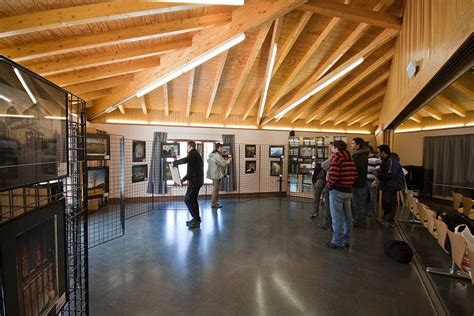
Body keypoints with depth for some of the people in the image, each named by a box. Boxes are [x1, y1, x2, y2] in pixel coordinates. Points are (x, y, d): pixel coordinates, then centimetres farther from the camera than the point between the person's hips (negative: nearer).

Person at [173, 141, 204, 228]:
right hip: (197, 180, 10)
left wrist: (174, 163, -15)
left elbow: (185, 160, -33)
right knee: (193, 199, 15)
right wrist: (184, 178, 19)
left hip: (195, 181, -10)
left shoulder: (193, 154, -13)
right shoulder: (195, 154, 19)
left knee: (187, 199, -8)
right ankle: (196, 219, 23)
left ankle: (196, 219, -4)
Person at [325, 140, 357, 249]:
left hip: (337, 191, -8)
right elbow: (355, 174, 10)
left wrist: (329, 185, -7)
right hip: (348, 191, 8)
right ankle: (346, 240, 27)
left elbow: (333, 175, -22)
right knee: (347, 217, 15)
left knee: (337, 218, 0)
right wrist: (349, 184, 15)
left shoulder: (336, 157, -12)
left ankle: (337, 242, 8)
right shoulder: (350, 159, 12)